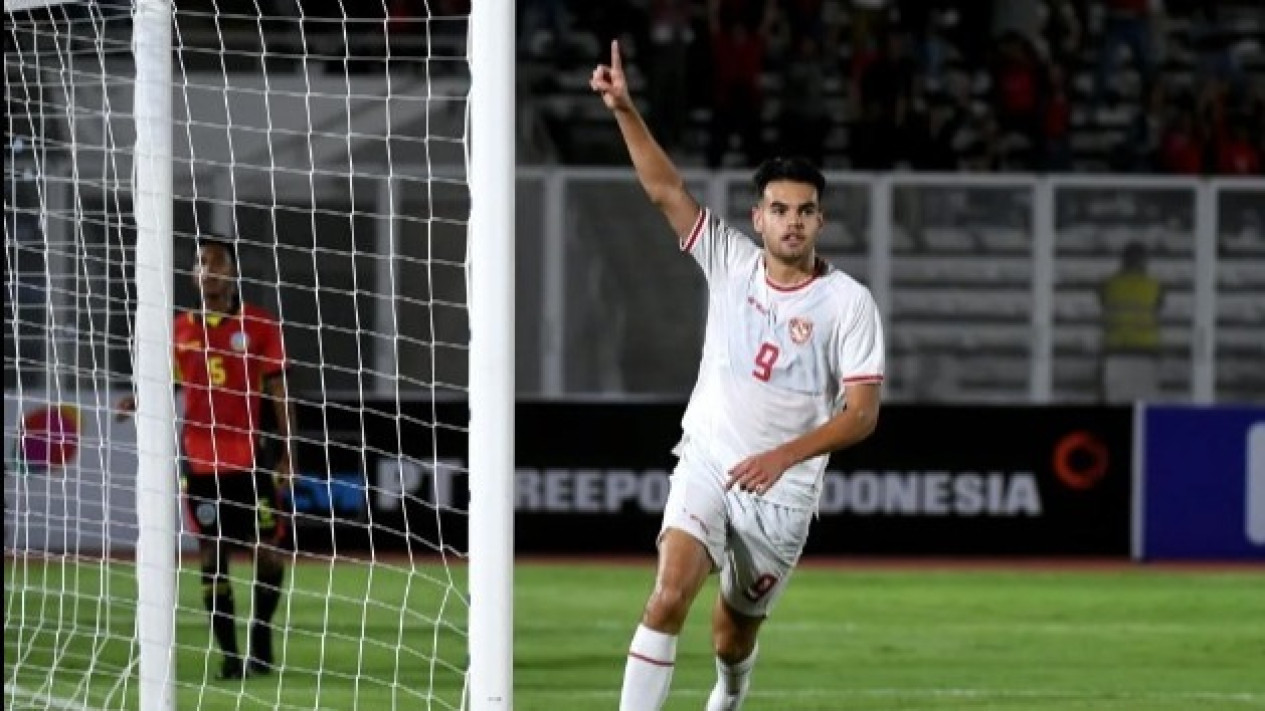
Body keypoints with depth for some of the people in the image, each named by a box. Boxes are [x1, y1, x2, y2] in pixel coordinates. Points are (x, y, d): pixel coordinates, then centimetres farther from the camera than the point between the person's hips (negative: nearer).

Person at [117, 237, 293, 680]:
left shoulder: (260, 326, 0)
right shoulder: (180, 329, 7)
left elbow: (278, 393, 2)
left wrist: (286, 455, -3)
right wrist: (138, 403, -9)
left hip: (250, 459, -2)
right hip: (199, 460, 2)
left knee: (268, 551, -2)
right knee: (212, 555, 1)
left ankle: (261, 638, 18)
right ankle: (229, 653, 6)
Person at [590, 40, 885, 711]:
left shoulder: (849, 303, -8)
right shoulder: (731, 262, 0)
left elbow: (862, 413, -13)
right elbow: (666, 189, -7)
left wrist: (783, 455, -26)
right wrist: (624, 110, -19)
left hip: (781, 491, 0)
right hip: (705, 464, 0)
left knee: (733, 637, 12)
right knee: (669, 597, -23)